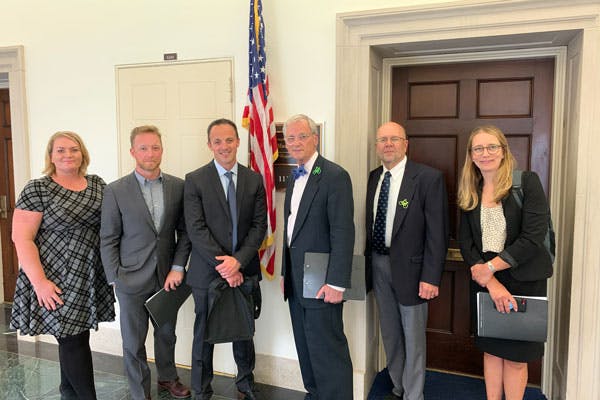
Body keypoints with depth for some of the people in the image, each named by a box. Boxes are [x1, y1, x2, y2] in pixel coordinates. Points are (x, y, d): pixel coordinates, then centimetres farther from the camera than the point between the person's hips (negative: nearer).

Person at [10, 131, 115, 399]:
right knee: (71, 340, 0)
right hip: (56, 281, -5)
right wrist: (39, 282, -16)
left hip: (90, 280, 5)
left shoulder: (97, 184, 7)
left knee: (75, 336, 15)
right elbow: (21, 238, -11)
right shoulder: (37, 190, -7)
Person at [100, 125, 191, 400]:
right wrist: (115, 278, -6)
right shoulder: (115, 191, -7)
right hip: (132, 280, -2)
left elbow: (184, 231, 3)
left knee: (167, 333, 19)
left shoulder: (178, 186, -1)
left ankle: (167, 377, 42)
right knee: (133, 342, 9)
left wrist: (178, 268, -4)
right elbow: (108, 240, -4)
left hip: (168, 276, 3)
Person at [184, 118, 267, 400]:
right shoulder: (195, 180, -5)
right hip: (208, 271, -2)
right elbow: (196, 229, -11)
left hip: (244, 270, 2)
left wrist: (238, 261, -14)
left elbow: (259, 225, -2)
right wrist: (222, 264, -16)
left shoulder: (254, 180, 3)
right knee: (204, 334, 11)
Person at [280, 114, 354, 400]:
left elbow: (343, 233, -18)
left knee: (327, 350, -2)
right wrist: (285, 273, 15)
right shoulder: (294, 178, 13)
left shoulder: (335, 176, -13)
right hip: (296, 281, 8)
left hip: (320, 283, -8)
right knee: (306, 346, 17)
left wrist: (337, 283, -21)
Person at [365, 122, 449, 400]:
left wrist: (431, 277, -17)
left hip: (409, 267, -6)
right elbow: (369, 224, 9)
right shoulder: (373, 178, 6)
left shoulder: (429, 178, -12)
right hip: (378, 265, 6)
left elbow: (437, 232, -14)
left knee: (413, 337, 7)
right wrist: (367, 262, 4)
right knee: (390, 333, 20)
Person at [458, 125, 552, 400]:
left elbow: (533, 238, -16)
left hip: (523, 281, -3)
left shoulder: (527, 182, -8)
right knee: (491, 350, 15)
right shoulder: (470, 193, 5)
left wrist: (489, 268, -15)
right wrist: (492, 283, -13)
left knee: (515, 356, 9)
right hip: (484, 282, 4)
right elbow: (466, 243, -1)